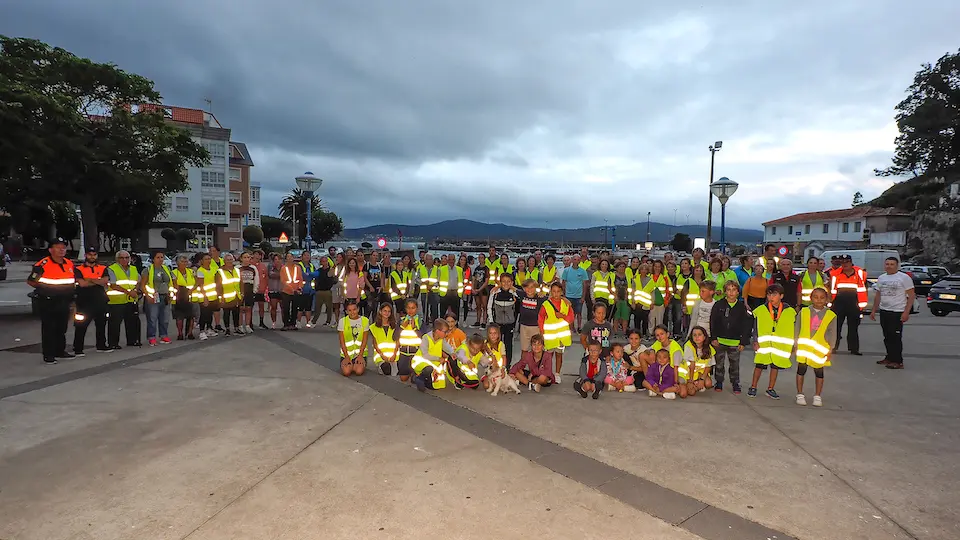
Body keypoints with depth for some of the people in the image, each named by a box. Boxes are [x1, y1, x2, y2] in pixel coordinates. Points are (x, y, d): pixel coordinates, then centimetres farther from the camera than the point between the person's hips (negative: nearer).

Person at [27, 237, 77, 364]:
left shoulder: (70, 264, 9)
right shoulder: (43, 264, -11)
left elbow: (75, 279, 25)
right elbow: (30, 281, -7)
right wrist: (43, 288, -10)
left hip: (64, 302, 6)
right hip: (48, 302, -6)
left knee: (62, 329, 16)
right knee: (48, 329, -2)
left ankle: (60, 351, 28)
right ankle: (48, 355, 3)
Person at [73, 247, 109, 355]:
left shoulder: (103, 269, 9)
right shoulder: (79, 269, 0)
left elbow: (105, 281, -9)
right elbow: (82, 283, -16)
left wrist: (89, 279, -12)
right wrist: (98, 281, -9)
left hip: (100, 302, 4)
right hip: (84, 302, -4)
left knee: (101, 325, 14)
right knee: (81, 326, -3)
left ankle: (101, 345, 26)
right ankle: (78, 349, 2)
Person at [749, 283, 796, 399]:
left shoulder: (790, 312, 0)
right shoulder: (760, 310, -3)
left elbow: (794, 329, 8)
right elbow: (755, 328, 1)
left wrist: (794, 345, 7)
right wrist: (755, 341, -4)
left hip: (780, 345, 1)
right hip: (763, 345, -1)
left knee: (775, 366, 10)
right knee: (759, 366, 3)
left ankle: (770, 389, 23)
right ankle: (753, 387, 17)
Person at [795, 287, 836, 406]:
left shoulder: (831, 316, -2)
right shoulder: (803, 312, -1)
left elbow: (832, 334, 1)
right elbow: (797, 330, 4)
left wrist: (829, 350, -3)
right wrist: (796, 345, 1)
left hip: (820, 350, 0)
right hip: (803, 347, 1)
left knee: (819, 372, 11)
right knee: (801, 370, 8)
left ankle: (817, 396, 23)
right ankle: (800, 395, 20)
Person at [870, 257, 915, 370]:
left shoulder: (904, 277, -5)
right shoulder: (881, 278, 13)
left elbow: (911, 295, -8)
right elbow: (877, 296, 20)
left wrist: (906, 312, -15)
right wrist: (874, 311, 16)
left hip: (897, 312, -6)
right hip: (884, 311, 6)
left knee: (896, 337, -6)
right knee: (887, 336, 11)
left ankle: (898, 362, -1)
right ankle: (890, 358, 21)